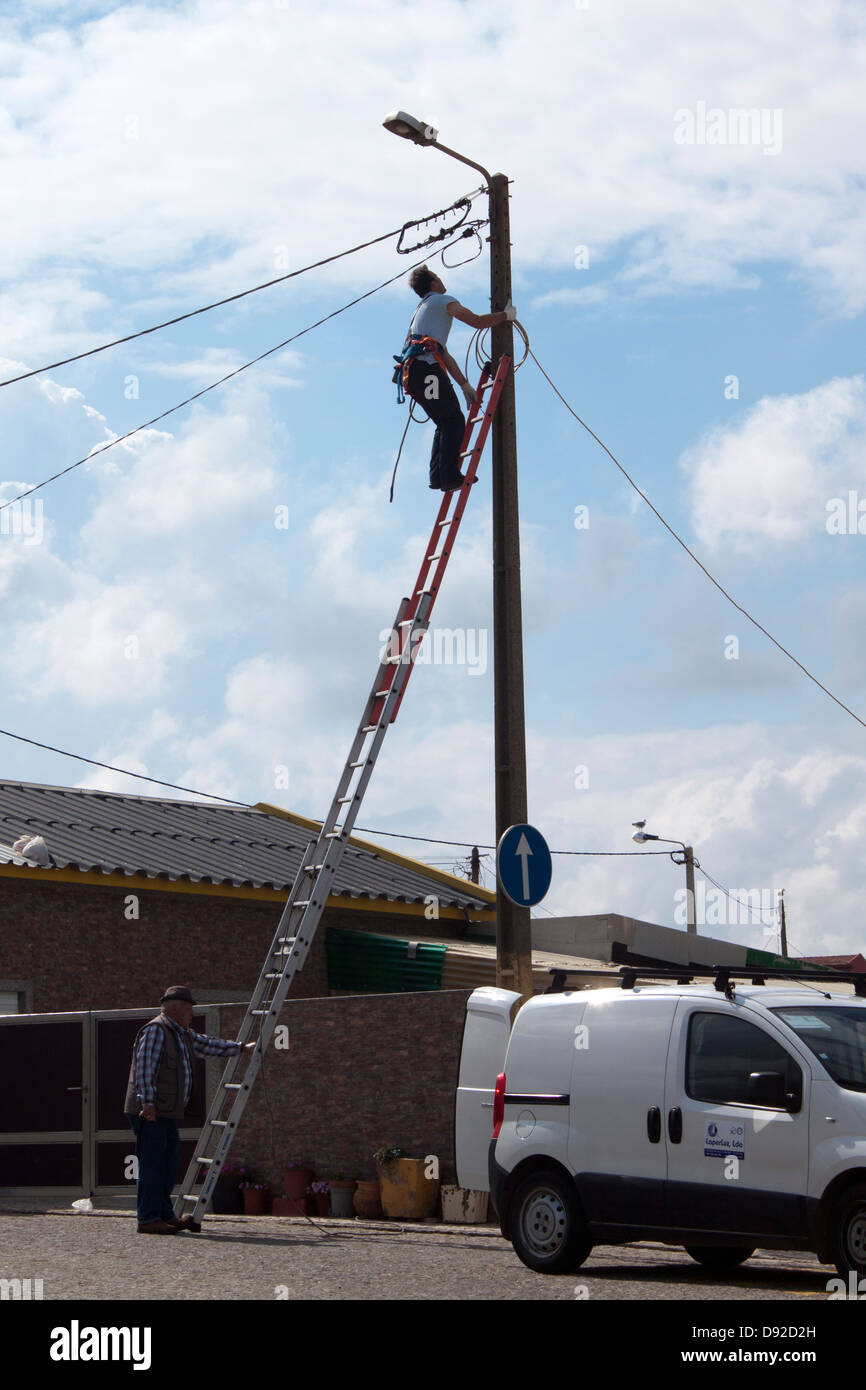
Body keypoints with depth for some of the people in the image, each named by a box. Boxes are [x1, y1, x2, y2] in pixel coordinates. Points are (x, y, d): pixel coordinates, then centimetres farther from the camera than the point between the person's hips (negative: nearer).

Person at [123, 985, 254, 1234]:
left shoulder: (183, 1034, 22)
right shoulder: (155, 1030, -10)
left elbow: (208, 1045, 33)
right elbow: (144, 1067, -19)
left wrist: (242, 1047, 33)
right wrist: (147, 1102, -25)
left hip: (167, 1112, 10)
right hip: (149, 1111, -10)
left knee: (168, 1166, 11)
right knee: (152, 1164, -10)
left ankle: (166, 1216, 17)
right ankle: (148, 1219, -10)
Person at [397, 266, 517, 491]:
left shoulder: (423, 309, 35)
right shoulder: (443, 300, 8)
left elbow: (445, 355, 32)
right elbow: (477, 321, 0)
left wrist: (465, 385, 29)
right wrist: (506, 315, 16)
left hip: (411, 373, 9)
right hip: (427, 368, -9)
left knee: (446, 423, 13)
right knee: (454, 421, -12)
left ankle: (438, 476, 3)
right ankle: (449, 476, -22)